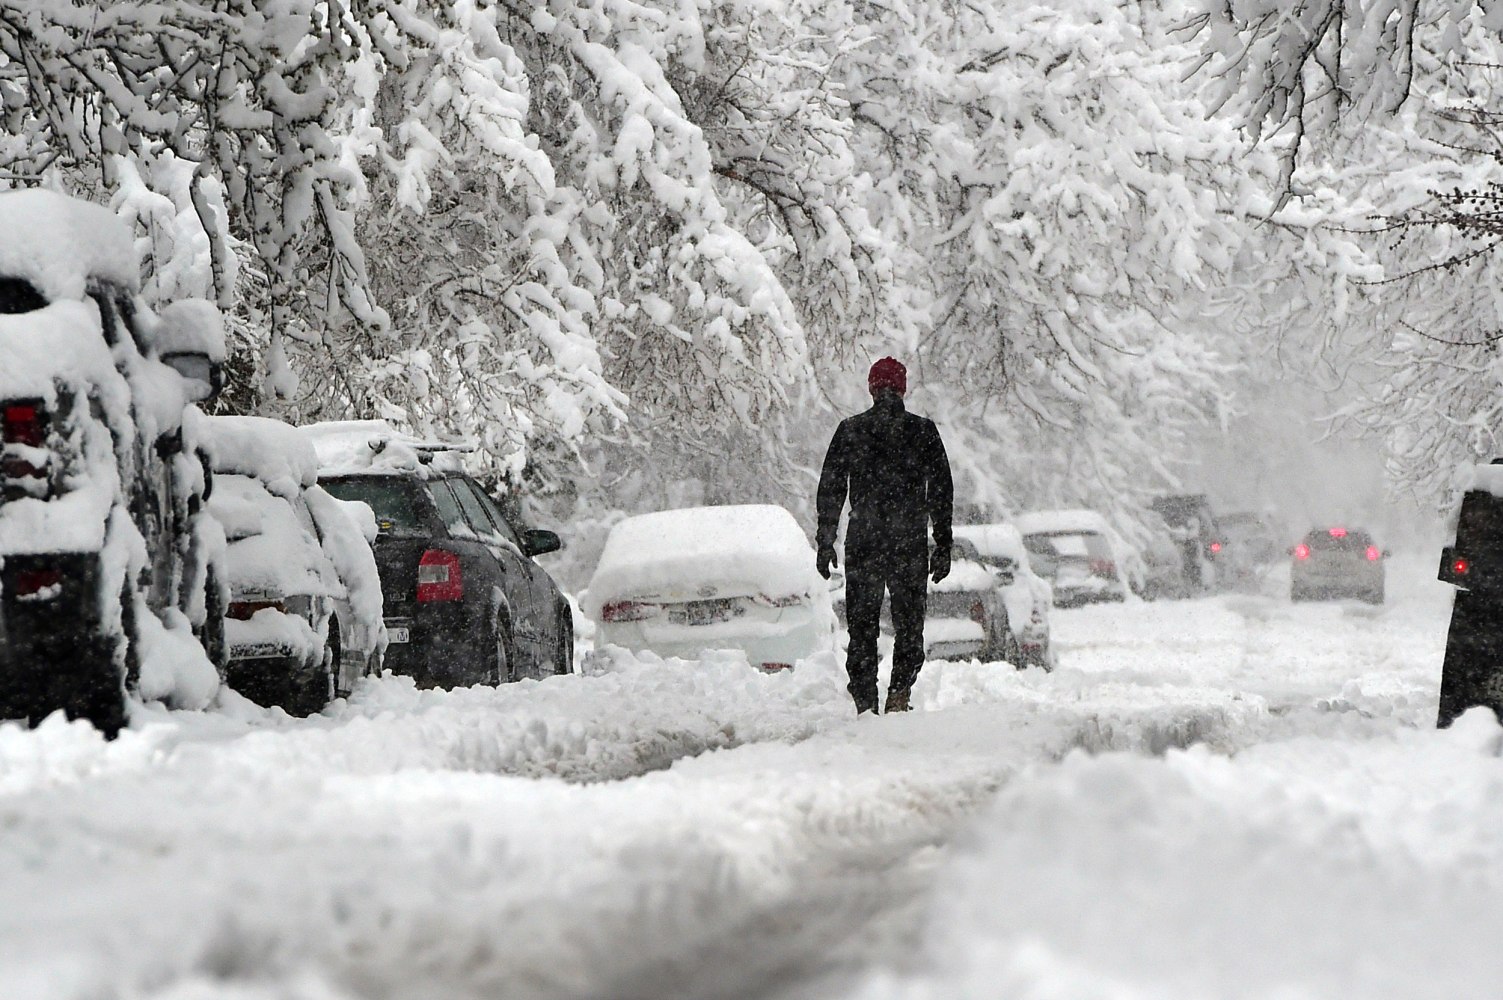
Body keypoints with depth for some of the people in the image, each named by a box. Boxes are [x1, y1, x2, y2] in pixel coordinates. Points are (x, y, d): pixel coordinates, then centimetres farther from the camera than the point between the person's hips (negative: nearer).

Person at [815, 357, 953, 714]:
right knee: (909, 624, 9)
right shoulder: (923, 431, 1)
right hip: (911, 543, 0)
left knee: (862, 628, 8)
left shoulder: (849, 430, 2)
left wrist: (825, 543, 9)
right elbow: (942, 490, 2)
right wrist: (943, 545, 8)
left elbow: (830, 488, 3)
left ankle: (865, 704, 2)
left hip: (862, 542, 0)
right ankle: (900, 692, -9)